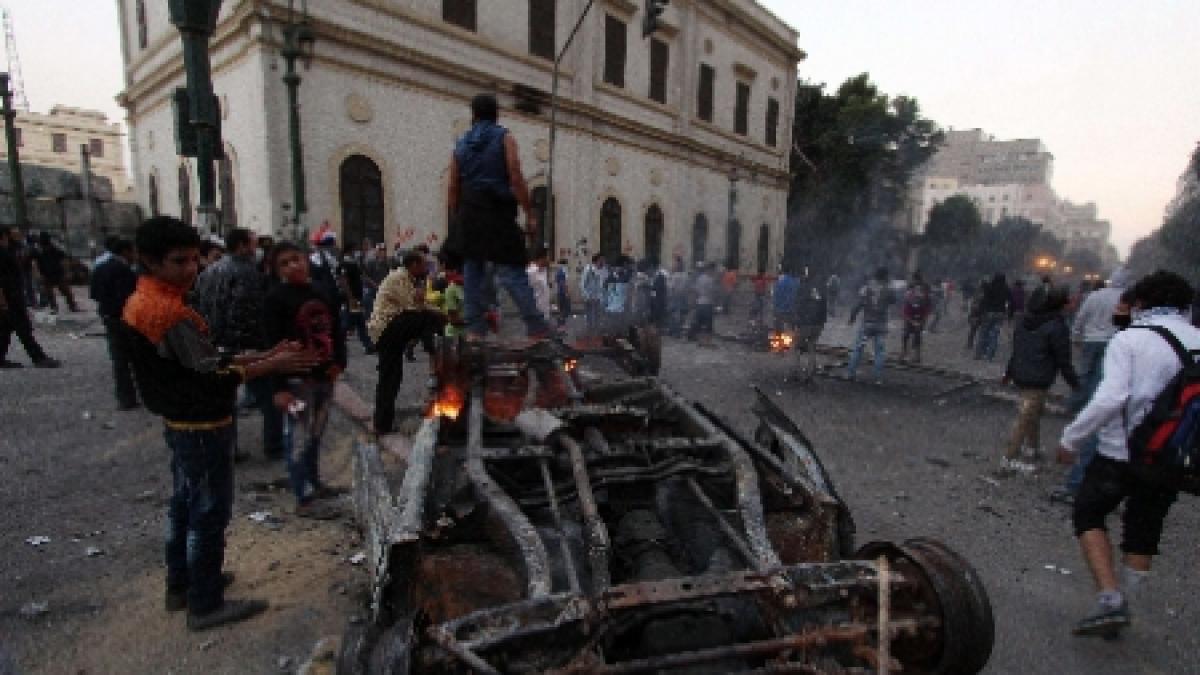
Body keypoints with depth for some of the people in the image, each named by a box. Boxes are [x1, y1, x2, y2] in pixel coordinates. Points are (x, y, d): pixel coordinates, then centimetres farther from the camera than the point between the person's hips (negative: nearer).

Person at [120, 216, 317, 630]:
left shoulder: (142, 303, 7)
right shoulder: (169, 311, -25)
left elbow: (198, 360, 8)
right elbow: (213, 376, -26)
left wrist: (262, 355, 2)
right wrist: (273, 366, -19)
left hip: (181, 422, 10)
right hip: (203, 427, -10)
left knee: (184, 504, 21)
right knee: (209, 514, 2)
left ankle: (181, 584, 37)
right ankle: (206, 605, 15)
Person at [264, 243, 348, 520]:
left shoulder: (323, 295, 11)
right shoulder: (276, 299, -8)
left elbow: (337, 331, 17)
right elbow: (274, 344, -13)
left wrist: (339, 362, 1)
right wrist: (278, 387, -18)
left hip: (324, 377, 6)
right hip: (297, 379, -6)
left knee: (315, 435, 19)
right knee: (299, 438, -2)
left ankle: (314, 482, 35)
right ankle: (304, 500, 5)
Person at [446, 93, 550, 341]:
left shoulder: (461, 144, 15)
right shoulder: (505, 138, 3)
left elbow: (453, 190, 13)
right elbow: (516, 179, -8)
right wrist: (530, 214, -6)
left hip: (468, 215, 4)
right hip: (498, 215, -4)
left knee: (472, 270, 9)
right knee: (513, 273, -7)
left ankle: (475, 329, 8)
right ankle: (537, 327, -10)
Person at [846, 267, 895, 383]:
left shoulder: (866, 288, -5)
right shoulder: (887, 291, -2)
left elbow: (858, 305, -10)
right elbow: (893, 301, 17)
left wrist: (852, 317, -1)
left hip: (867, 323, 0)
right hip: (881, 324, 1)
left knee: (858, 348, 8)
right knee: (879, 351, 5)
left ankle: (851, 373, 7)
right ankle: (878, 377, 4)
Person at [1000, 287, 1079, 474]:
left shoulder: (1024, 321, 9)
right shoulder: (1057, 327, -13)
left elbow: (1016, 350, 19)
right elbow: (1063, 360, -11)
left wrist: (1009, 372, 27)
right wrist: (1074, 382, -1)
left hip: (1020, 375, 8)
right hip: (1039, 380, -8)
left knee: (1034, 412, 24)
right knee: (1026, 417, -5)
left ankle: (1033, 447, 37)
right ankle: (1010, 458, -3)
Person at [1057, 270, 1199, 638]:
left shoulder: (1130, 339, -12)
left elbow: (1109, 399, -21)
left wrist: (1071, 439, -13)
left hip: (1121, 453, -5)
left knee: (1089, 515, 13)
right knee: (1143, 534, 18)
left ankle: (1109, 601, 1)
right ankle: (1121, 606, 29)